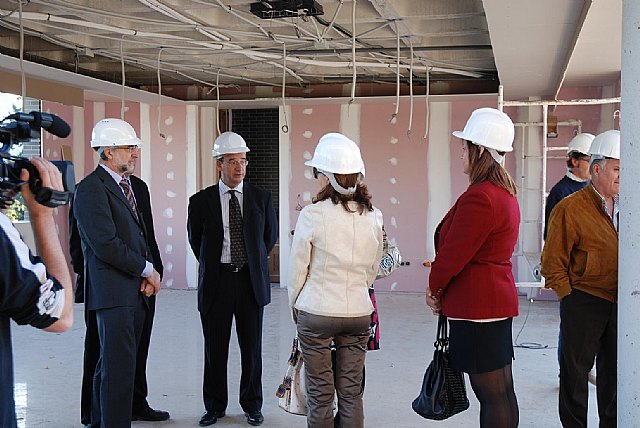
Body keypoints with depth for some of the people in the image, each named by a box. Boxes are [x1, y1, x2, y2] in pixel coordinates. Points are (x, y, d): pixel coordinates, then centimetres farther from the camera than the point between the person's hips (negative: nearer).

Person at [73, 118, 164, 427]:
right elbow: (105, 244, -18)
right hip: (113, 291, -8)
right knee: (119, 366, -5)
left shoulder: (132, 186, 16)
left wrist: (148, 275, 3)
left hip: (136, 290, 8)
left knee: (113, 364, 14)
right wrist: (147, 269, -10)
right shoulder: (91, 188, -11)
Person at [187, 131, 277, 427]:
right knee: (215, 349, 8)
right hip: (216, 281, -1)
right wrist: (212, 266, 11)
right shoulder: (201, 201, -2)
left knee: (252, 347, 8)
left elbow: (270, 235, 15)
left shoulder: (261, 198, 2)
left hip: (251, 281, 1)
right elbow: (195, 240, 11)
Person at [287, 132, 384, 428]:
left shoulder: (312, 215, -13)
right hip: (359, 312, 4)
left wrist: (294, 307, 11)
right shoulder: (373, 216, -2)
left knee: (320, 393, 8)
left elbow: (297, 269, -5)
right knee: (352, 392, 12)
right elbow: (373, 268, 9)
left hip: (316, 313, -3)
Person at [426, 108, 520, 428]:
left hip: (476, 304, -10)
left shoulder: (479, 197, -20)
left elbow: (453, 253, -18)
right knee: (503, 391, 16)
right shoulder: (505, 192, 13)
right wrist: (443, 288, 12)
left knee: (491, 394, -2)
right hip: (499, 299, 10)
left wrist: (434, 287, 0)